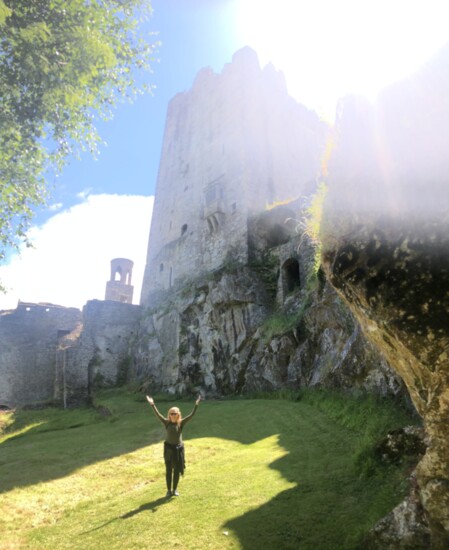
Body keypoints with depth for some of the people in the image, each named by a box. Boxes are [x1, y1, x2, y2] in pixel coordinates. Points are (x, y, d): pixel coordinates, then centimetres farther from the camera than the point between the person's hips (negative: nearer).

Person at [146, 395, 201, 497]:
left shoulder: (181, 423, -7)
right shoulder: (166, 423, -7)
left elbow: (191, 415, -16)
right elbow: (158, 414, -19)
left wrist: (196, 405, -27)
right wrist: (152, 404, -31)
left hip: (178, 449, 1)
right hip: (168, 448, -1)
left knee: (177, 471, 12)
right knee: (168, 471, 11)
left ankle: (175, 490, 28)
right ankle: (169, 490, 27)